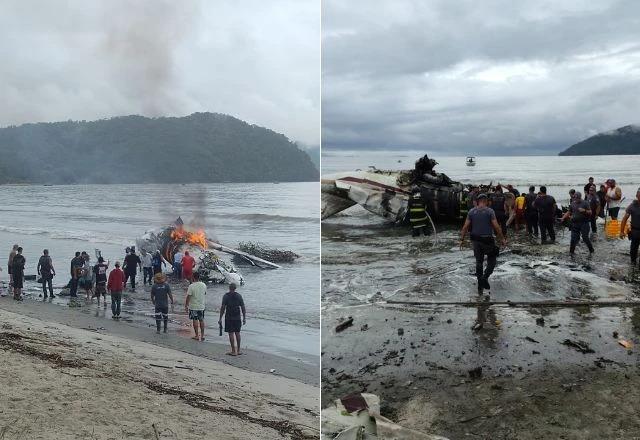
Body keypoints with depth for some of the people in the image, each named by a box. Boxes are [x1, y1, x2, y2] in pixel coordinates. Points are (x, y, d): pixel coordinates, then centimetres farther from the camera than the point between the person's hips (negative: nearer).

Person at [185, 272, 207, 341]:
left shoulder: (191, 286, -17)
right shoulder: (204, 285, -2)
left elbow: (188, 297, -14)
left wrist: (186, 305, -5)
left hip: (193, 307, -4)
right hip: (202, 306, 4)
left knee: (195, 321, 4)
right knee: (201, 320, 13)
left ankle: (197, 336, 8)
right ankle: (202, 335, 16)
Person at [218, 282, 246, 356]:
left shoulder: (226, 296, -5)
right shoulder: (239, 296, 4)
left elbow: (223, 308, -9)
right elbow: (243, 308, 3)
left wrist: (220, 318, -4)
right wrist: (244, 318, 10)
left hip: (229, 318, -4)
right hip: (237, 318, 4)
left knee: (231, 333, 0)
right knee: (237, 333, 12)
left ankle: (233, 351, 0)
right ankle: (238, 350, 17)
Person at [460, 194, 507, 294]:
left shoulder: (471, 212, 2)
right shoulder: (490, 211, -8)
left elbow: (465, 227, 1)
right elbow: (496, 227, -10)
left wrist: (462, 239, 9)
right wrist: (502, 239, -1)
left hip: (476, 240, 4)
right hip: (487, 240, -4)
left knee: (479, 262, 13)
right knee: (491, 261, 11)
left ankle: (480, 287, 18)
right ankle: (485, 277, -13)